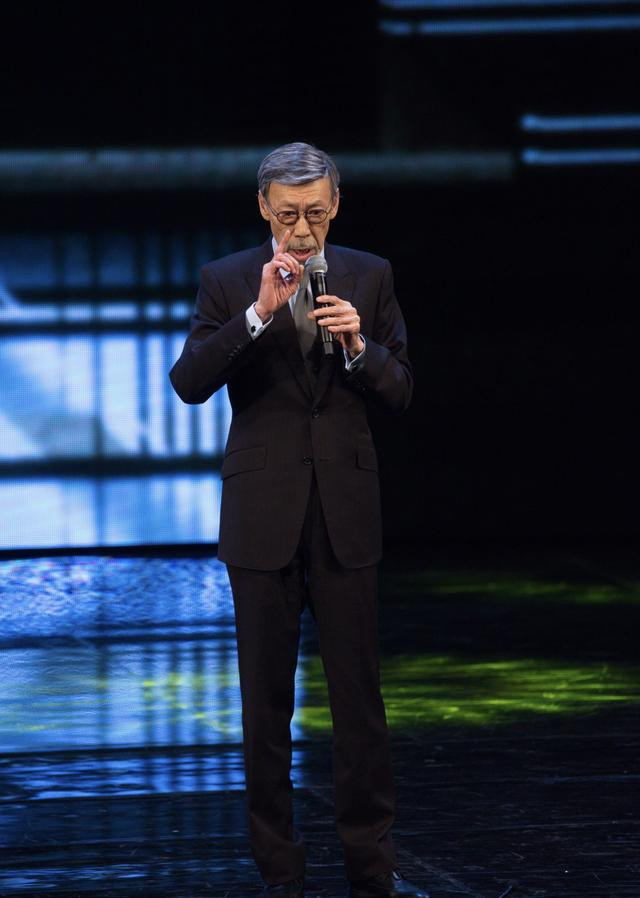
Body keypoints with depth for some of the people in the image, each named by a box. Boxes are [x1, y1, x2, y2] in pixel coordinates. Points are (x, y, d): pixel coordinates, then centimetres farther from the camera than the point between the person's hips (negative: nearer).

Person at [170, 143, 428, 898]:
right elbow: (189, 382, -12)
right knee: (267, 697, 4)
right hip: (263, 514, -1)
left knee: (359, 692, 2)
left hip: (346, 510, 1)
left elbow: (400, 391, 4)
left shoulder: (369, 277, 4)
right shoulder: (226, 282, 0)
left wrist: (358, 346, -16)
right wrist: (258, 313, -22)